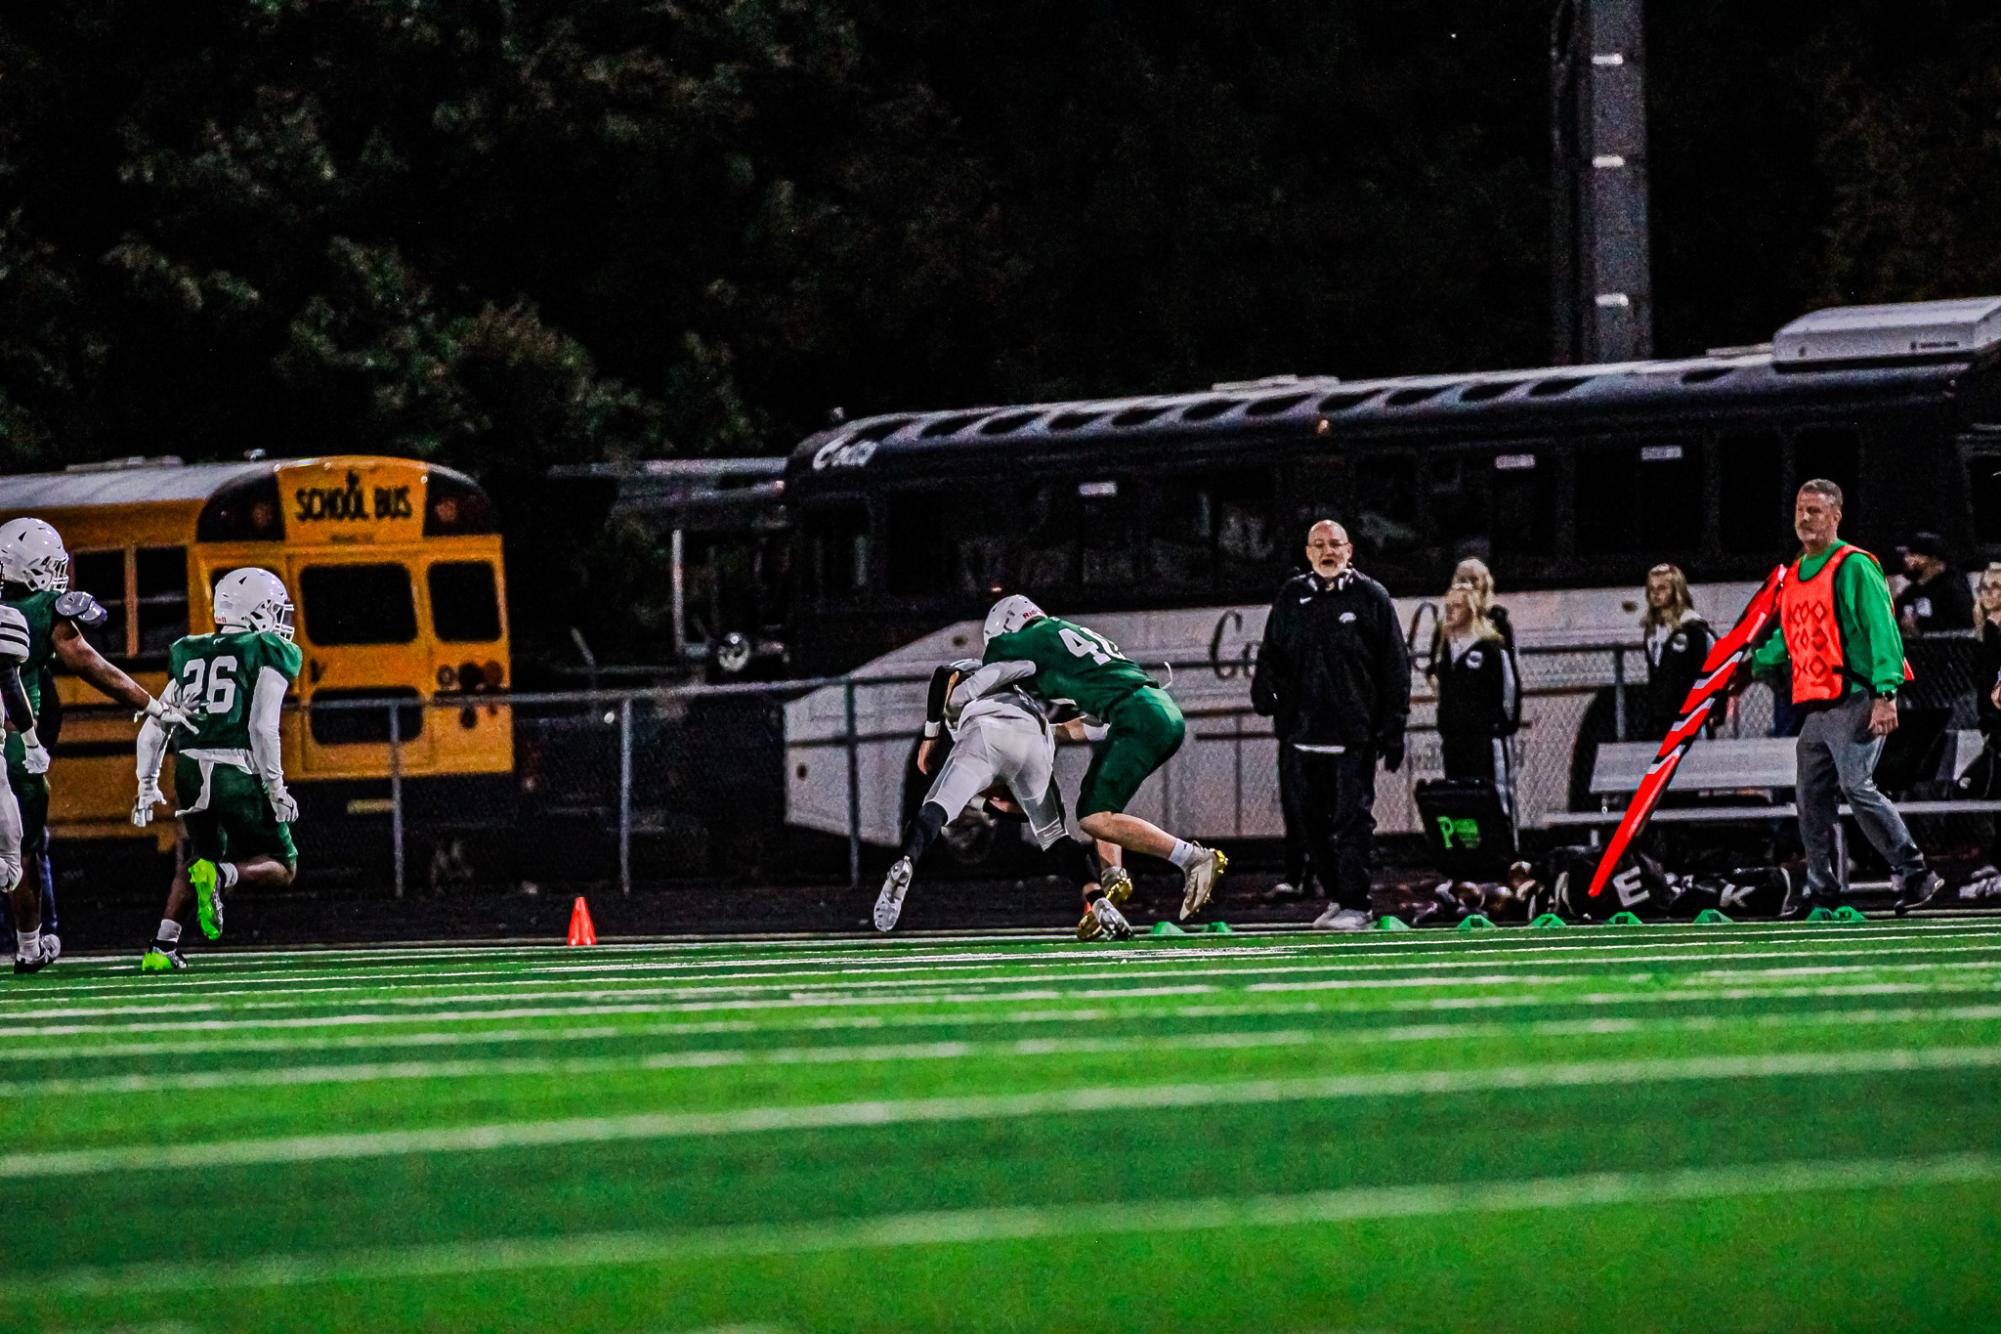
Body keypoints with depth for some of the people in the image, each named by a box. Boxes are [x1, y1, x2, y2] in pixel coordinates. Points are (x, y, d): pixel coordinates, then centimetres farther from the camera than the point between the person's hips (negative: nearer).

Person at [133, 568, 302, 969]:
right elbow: (263, 726, -10)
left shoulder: (190, 656, 18)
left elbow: (152, 729, 16)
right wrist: (275, 787, -5)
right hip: (239, 772, -5)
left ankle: (162, 948, 8)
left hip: (190, 771, 5)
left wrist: (147, 786, 23)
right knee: (281, 866, 8)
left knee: (195, 862, 24)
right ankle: (219, 876, -22)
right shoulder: (268, 655, 1)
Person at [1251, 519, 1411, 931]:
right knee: (1315, 819, 8)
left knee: (1352, 818, -8)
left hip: (1356, 733, -5)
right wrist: (1264, 691, -3)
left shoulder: (1370, 596, 1)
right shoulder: (1292, 597, 11)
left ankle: (1355, 905, -7)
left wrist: (1393, 729, -5)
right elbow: (1271, 653, 18)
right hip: (1307, 728, 5)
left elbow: (1395, 666, 0)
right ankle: (1337, 897, 20)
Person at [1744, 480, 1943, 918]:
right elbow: (1787, 639, 29)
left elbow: (1882, 631, -12)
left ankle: (1914, 873, -10)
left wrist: (1885, 695, -21)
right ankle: (1819, 887, 14)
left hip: (1855, 702, -8)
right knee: (1812, 797, 6)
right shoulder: (1794, 576, 18)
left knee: (1856, 786, -17)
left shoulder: (1855, 567, -6)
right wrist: (1751, 667, 15)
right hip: (1816, 709, 8)